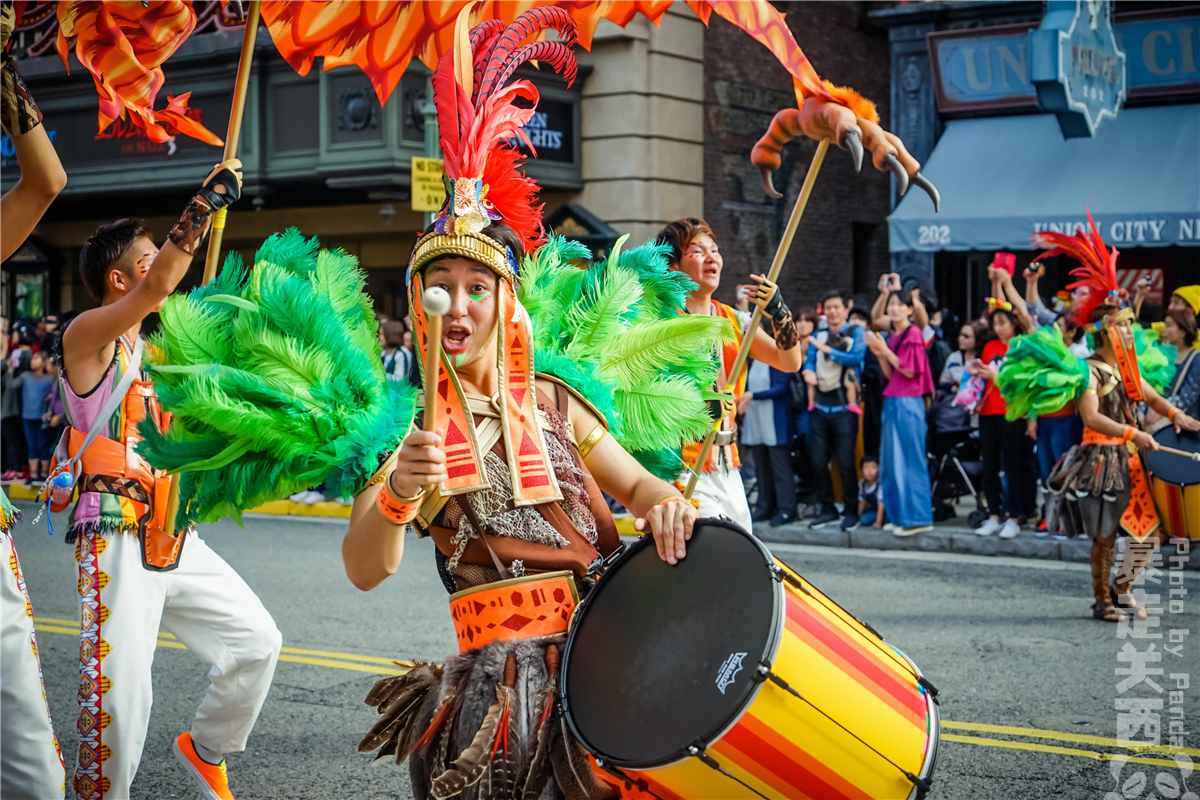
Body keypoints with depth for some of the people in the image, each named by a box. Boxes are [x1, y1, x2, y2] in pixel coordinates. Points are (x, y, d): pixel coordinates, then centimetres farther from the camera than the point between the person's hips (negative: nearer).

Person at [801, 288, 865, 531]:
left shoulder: (855, 333, 2)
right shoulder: (818, 336, 15)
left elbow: (856, 357, -14)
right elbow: (808, 361, 9)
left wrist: (827, 349, -15)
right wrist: (809, 372, -13)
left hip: (843, 408, -4)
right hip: (820, 407, 5)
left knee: (845, 461, -4)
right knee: (818, 461, 4)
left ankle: (850, 511, 7)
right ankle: (827, 509, 16)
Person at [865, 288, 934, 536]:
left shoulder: (913, 334, -8)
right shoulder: (891, 336, 15)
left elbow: (909, 371, -14)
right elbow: (890, 375, 13)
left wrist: (885, 350, -12)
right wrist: (879, 353, 0)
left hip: (908, 403, -8)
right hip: (892, 403, 8)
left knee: (910, 461, -6)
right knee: (892, 462, 8)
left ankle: (917, 518, -2)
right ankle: (899, 515, 14)